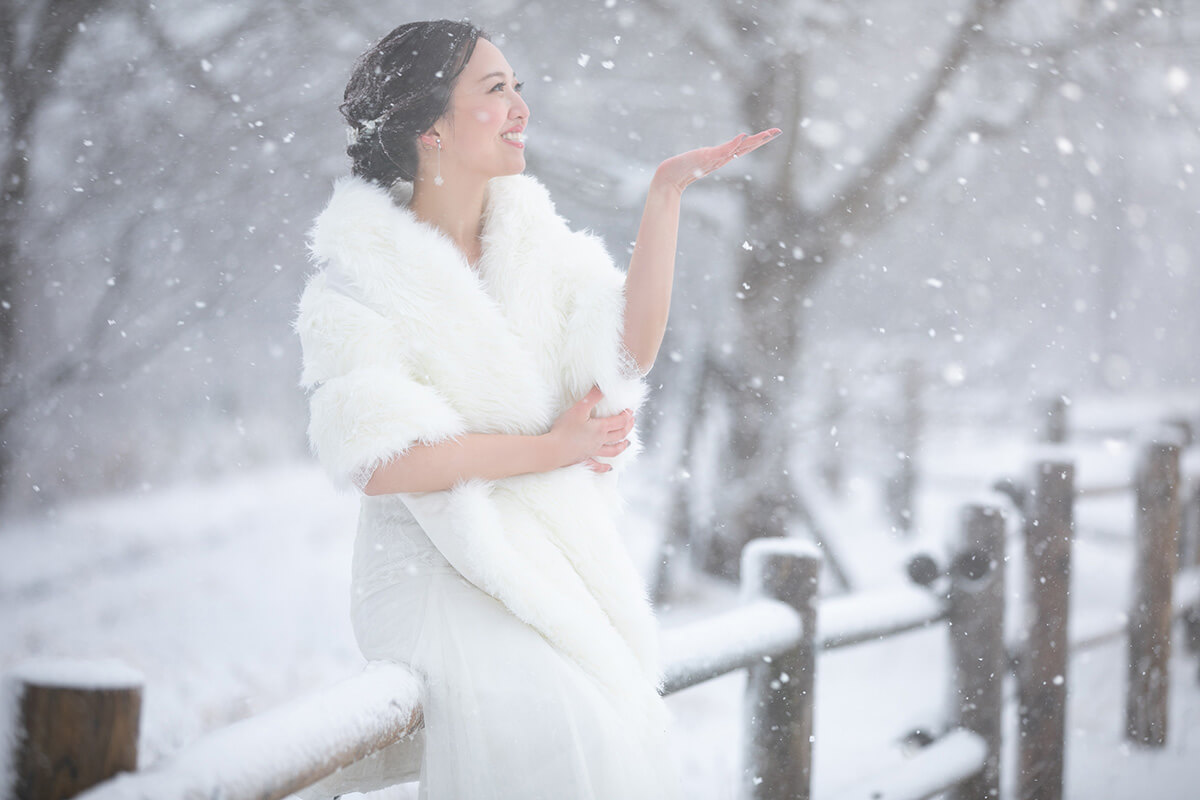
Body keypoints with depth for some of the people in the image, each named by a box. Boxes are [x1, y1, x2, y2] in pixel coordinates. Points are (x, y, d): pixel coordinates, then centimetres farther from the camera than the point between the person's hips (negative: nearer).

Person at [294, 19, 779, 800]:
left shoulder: (533, 235, 8)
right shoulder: (364, 271, -7)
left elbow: (629, 352, -8)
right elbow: (382, 462, -15)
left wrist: (666, 195, -12)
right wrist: (553, 448, -10)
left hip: (559, 553, 5)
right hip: (438, 565, -4)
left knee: (621, 729, -19)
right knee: (555, 732, -27)